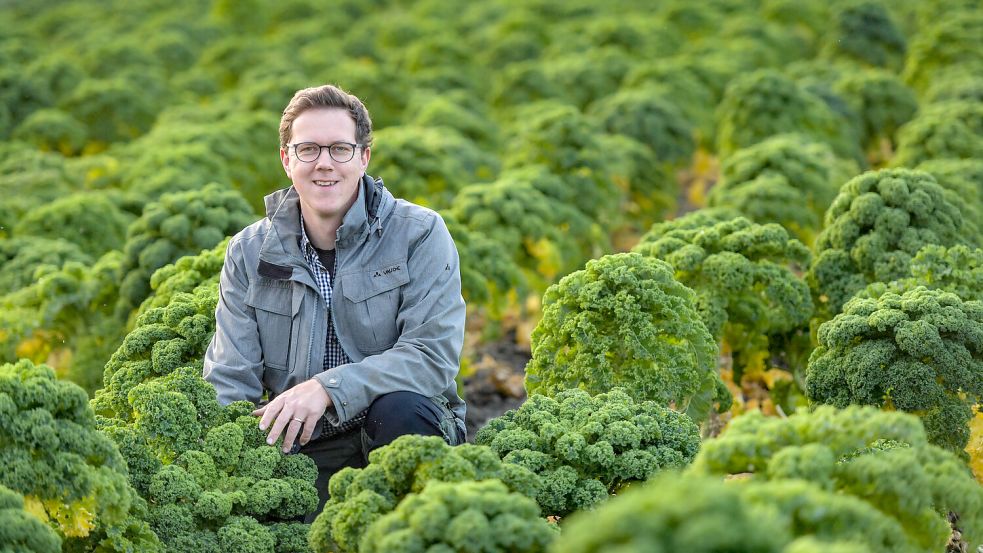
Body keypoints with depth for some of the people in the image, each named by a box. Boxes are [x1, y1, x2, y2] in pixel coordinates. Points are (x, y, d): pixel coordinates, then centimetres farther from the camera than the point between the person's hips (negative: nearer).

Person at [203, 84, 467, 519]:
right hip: (304, 449, 1)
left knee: (399, 404, -35)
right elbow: (229, 382, 1)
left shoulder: (418, 234, -6)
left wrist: (328, 388, -28)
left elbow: (434, 355, -16)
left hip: (406, 433, -1)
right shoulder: (250, 252, 4)